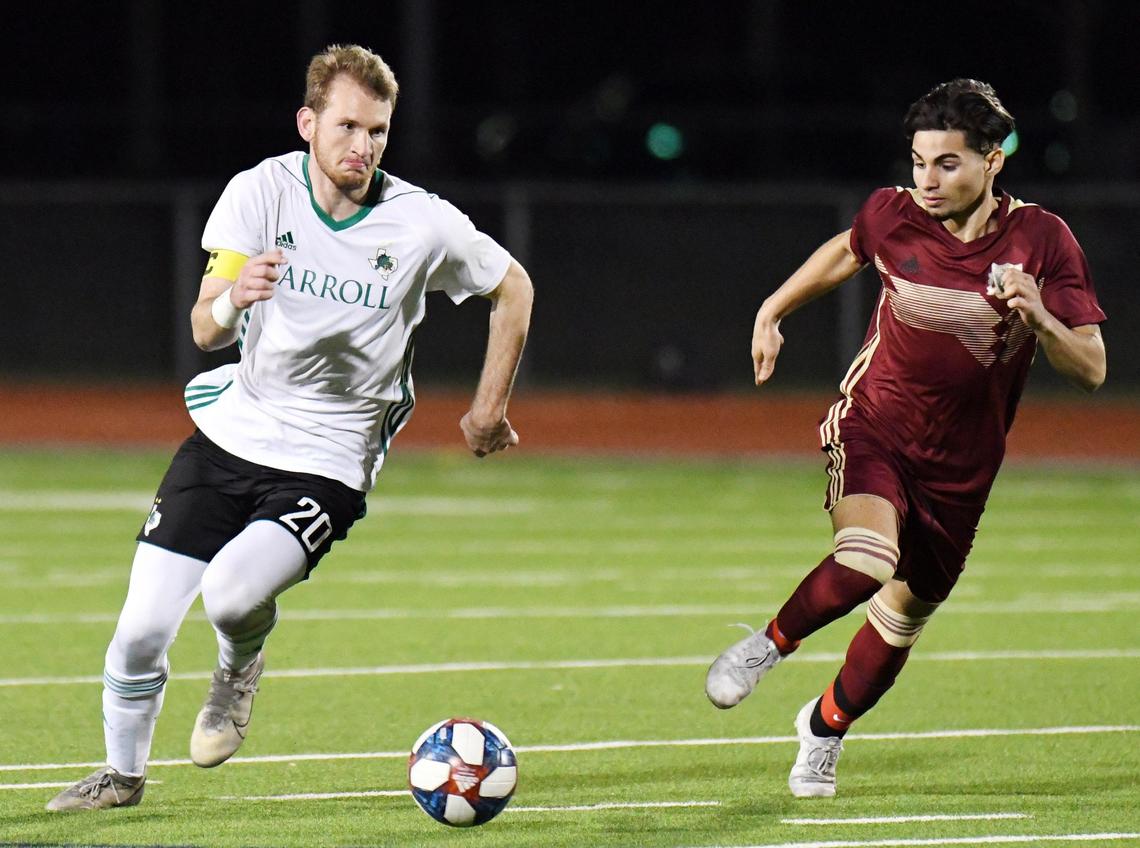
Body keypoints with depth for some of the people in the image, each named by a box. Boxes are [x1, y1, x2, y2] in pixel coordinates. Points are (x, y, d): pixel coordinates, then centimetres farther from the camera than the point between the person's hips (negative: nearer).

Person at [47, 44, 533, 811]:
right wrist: (232, 298, -37)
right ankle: (123, 773, 24)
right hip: (231, 432, 2)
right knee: (141, 633, -3)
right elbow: (205, 329, -14)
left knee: (231, 595, -27)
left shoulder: (422, 224, -12)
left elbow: (513, 287, 6)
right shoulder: (261, 192, -9)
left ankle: (241, 664, 10)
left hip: (326, 466, -2)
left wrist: (489, 408, 8)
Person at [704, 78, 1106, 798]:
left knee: (903, 618, 12)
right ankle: (768, 646, -2)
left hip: (960, 468, 1)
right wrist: (773, 311, 16)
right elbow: (847, 252, 15)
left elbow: (1090, 370, -16)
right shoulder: (893, 215, -11)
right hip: (873, 427, -1)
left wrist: (1038, 317, -34)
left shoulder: (1041, 240, -15)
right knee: (867, 559, -31)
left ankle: (825, 728, 41)